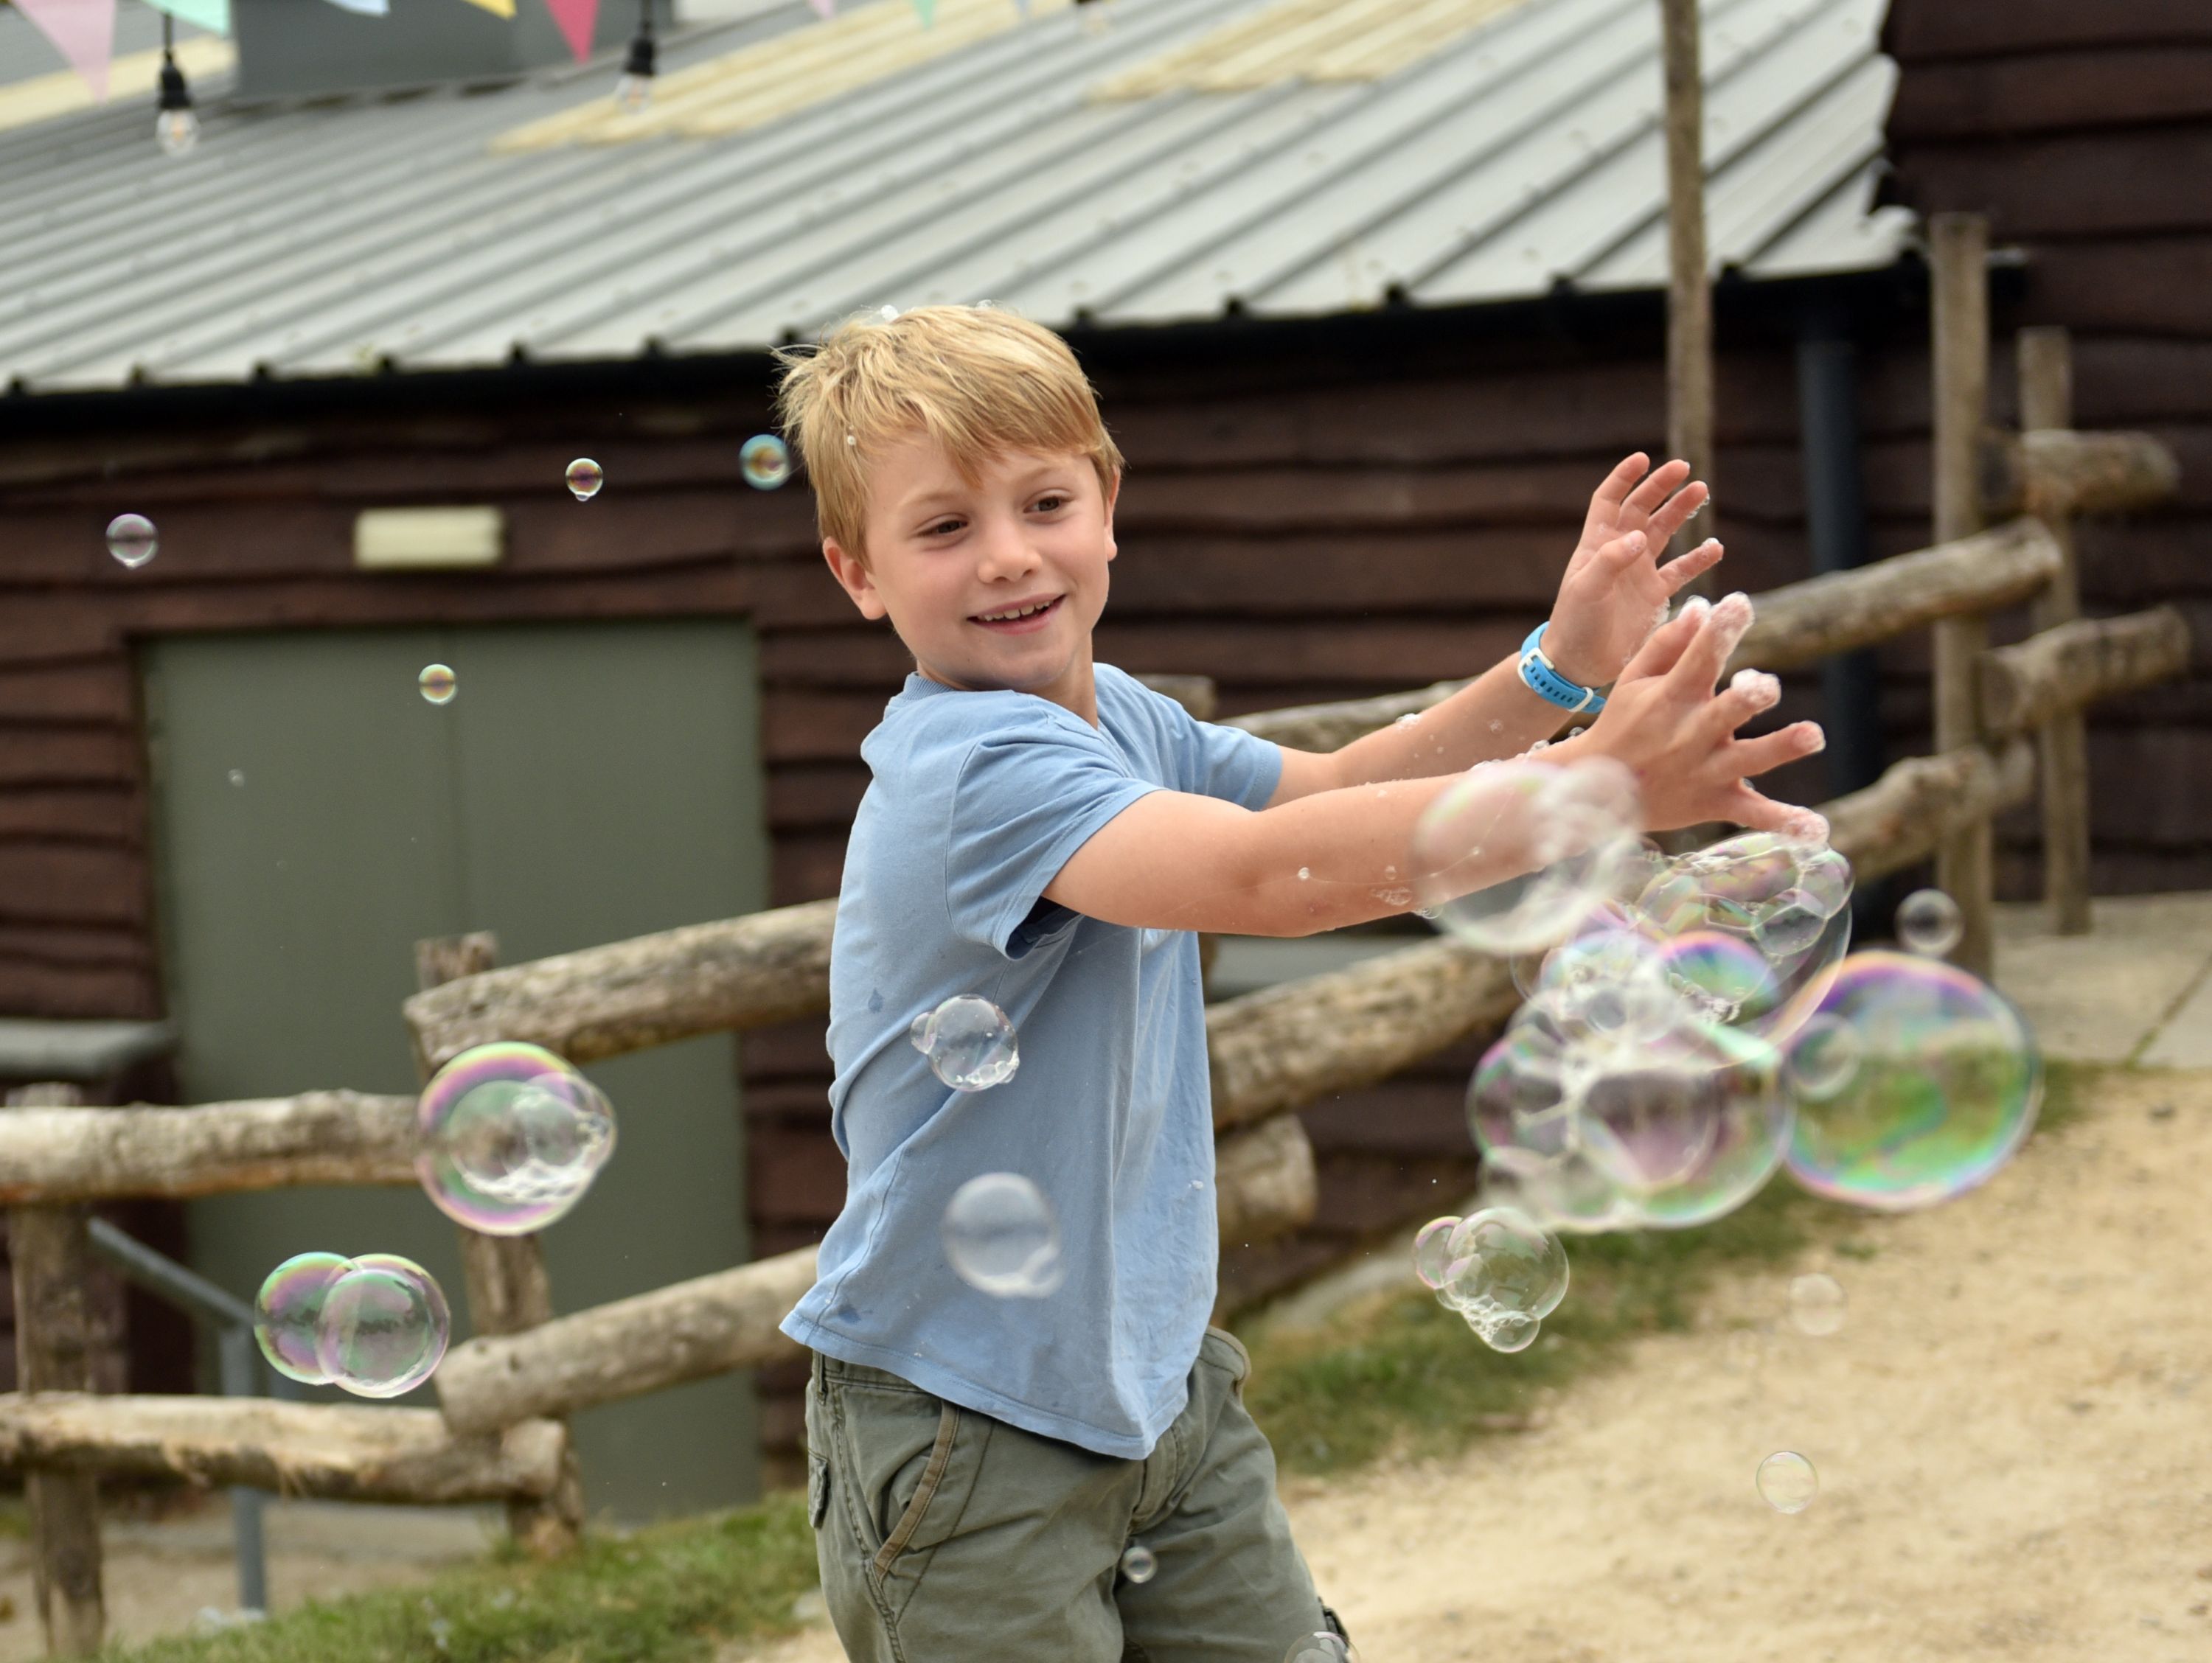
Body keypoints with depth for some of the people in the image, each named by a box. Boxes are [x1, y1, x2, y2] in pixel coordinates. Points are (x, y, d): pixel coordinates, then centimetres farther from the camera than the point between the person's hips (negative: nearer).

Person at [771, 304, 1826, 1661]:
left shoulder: (1117, 719, 4)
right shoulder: (975, 767, -25)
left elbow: (1328, 795, 16)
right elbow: (1261, 873, -38)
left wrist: (1558, 671, 1)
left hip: (1156, 1385, 9)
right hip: (966, 1433, -8)